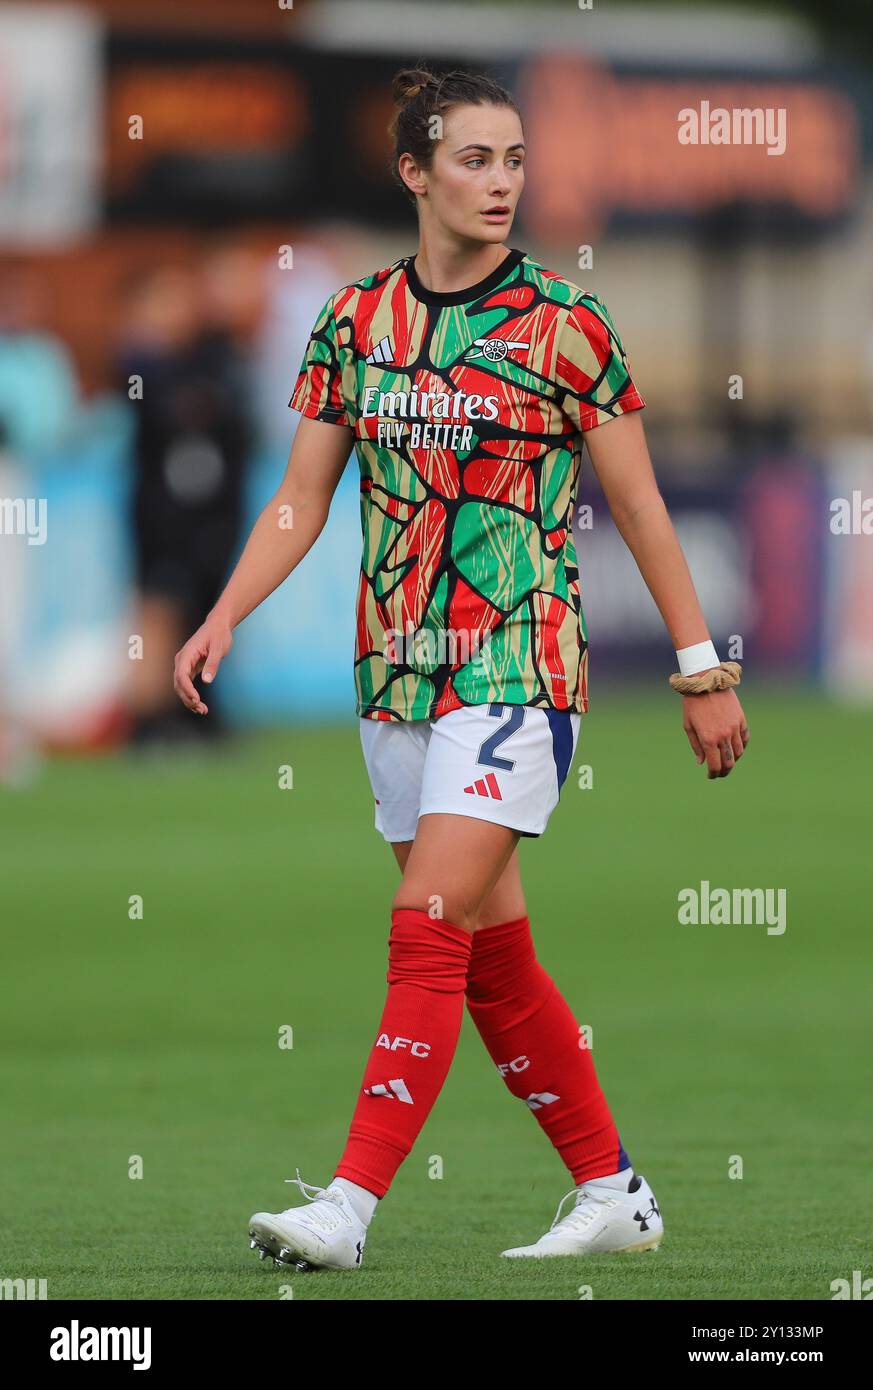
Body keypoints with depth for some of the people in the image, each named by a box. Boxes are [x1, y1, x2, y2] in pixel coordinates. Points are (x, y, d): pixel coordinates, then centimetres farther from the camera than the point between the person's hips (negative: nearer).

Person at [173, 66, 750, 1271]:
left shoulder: (565, 324, -6)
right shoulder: (357, 320, 6)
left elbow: (639, 506, -1)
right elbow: (301, 501, 9)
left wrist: (703, 672, 0)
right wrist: (223, 620, -5)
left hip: (520, 666, -5)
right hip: (398, 669, 5)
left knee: (431, 933, -14)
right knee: (494, 955, 9)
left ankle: (350, 1206, -17)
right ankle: (614, 1194, 20)